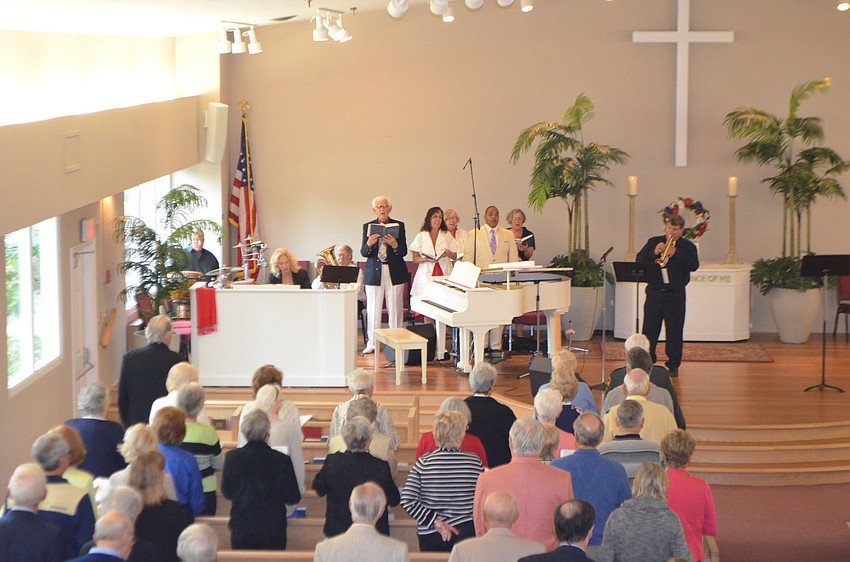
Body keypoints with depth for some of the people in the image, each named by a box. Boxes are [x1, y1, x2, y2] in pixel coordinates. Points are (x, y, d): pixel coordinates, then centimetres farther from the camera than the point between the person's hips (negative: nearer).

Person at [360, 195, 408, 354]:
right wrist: (369, 244, -21)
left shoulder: (399, 225, 4)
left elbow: (404, 252, 0)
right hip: (374, 273, 0)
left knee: (395, 309, 1)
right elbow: (363, 253, 1)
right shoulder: (368, 226, 6)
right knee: (373, 309, 0)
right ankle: (372, 343, 7)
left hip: (394, 273, 0)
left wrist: (394, 244, -21)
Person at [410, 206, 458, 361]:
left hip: (444, 275, 0)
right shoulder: (421, 236, 7)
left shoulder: (447, 236, 10)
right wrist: (426, 259, -12)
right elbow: (415, 258, 7)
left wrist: (448, 253, -8)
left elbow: (455, 257, 13)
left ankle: (440, 350, -5)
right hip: (426, 275, 0)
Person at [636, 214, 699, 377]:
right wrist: (654, 253, -14)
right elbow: (639, 259, 2)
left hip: (675, 295, -1)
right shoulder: (654, 242, 10)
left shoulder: (687, 246, 5)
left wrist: (675, 253, -19)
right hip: (654, 292, 1)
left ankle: (673, 365, 10)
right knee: (649, 329, 2)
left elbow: (694, 265, -10)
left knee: (674, 331, 2)